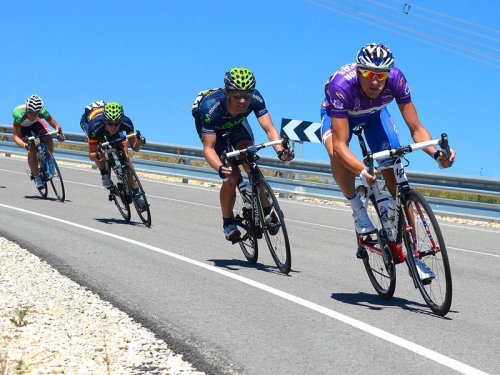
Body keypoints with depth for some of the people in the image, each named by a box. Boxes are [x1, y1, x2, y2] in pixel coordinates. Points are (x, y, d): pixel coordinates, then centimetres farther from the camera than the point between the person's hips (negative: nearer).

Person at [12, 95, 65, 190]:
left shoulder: (42, 112, -35)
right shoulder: (19, 115, -41)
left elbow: (55, 125, -24)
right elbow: (15, 136, -37)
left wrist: (59, 133, -45)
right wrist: (24, 145, -55)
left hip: (36, 124, 2)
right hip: (22, 127, -2)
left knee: (48, 138, -26)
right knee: (32, 149, -22)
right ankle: (36, 177, -7)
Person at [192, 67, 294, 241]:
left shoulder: (255, 99, -35)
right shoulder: (211, 107, -42)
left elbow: (270, 130, -36)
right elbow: (208, 148, -41)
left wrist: (280, 150, -55)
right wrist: (220, 168, -60)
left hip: (236, 123, 3)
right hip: (210, 127, -3)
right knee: (232, 175, -17)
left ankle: (266, 212, -10)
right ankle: (228, 222, 4)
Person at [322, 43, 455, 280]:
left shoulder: (396, 80, -34)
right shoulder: (341, 86, -42)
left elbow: (416, 129, -30)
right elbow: (340, 146, -46)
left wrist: (436, 153, -49)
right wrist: (362, 172, -63)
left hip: (374, 114, 2)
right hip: (337, 114, -2)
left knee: (394, 176, -11)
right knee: (336, 155, -36)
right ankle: (357, 209, -10)